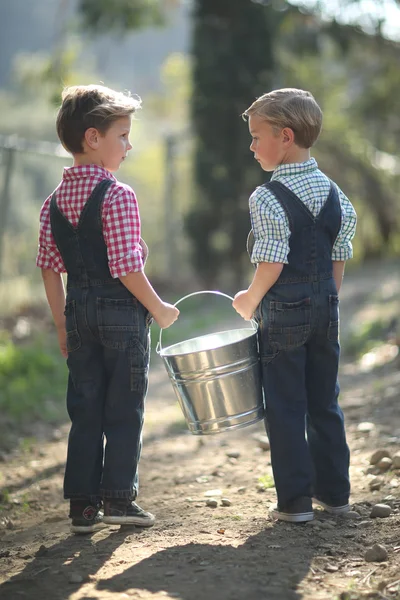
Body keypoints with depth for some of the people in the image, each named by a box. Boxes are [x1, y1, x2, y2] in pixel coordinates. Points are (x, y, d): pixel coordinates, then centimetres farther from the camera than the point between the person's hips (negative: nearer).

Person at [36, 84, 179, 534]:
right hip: (122, 311, -6)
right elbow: (126, 266, -18)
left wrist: (62, 324, 15)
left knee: (84, 410, 10)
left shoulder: (55, 199, 6)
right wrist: (158, 309, -5)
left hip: (79, 310, 6)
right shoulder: (117, 195, -14)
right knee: (124, 409, 5)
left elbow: (49, 267, 8)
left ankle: (82, 505, 12)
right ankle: (119, 498, 8)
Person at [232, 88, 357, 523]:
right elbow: (339, 258, 9)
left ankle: (295, 500, 5)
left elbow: (272, 264, -19)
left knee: (285, 407, 2)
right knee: (324, 402, 15)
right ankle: (334, 492, 21)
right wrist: (326, 302, 18)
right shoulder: (334, 193, 5)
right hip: (325, 308, 7)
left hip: (283, 312, -6)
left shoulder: (268, 198, -16)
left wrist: (251, 299, -3)